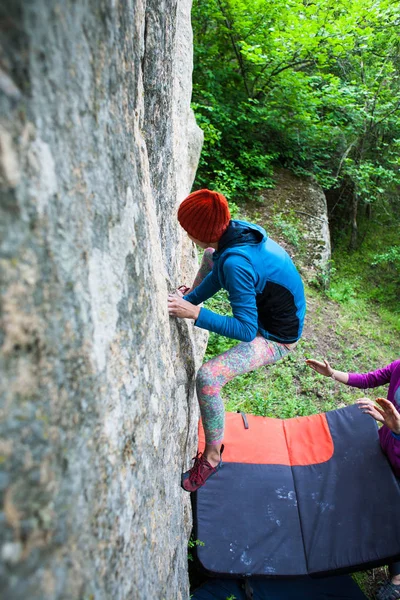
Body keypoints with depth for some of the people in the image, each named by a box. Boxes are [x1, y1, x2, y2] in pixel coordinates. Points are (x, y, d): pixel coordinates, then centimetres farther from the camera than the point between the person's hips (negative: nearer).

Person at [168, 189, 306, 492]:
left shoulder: (235, 263, -37)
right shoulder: (239, 228, -13)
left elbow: (246, 330, -33)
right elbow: (220, 261, 6)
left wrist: (195, 313, -35)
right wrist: (190, 298, 0)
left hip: (276, 337, -9)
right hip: (263, 305, 9)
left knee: (208, 378, -27)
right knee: (210, 257, 19)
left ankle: (212, 457, -2)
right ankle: (189, 293, 45)